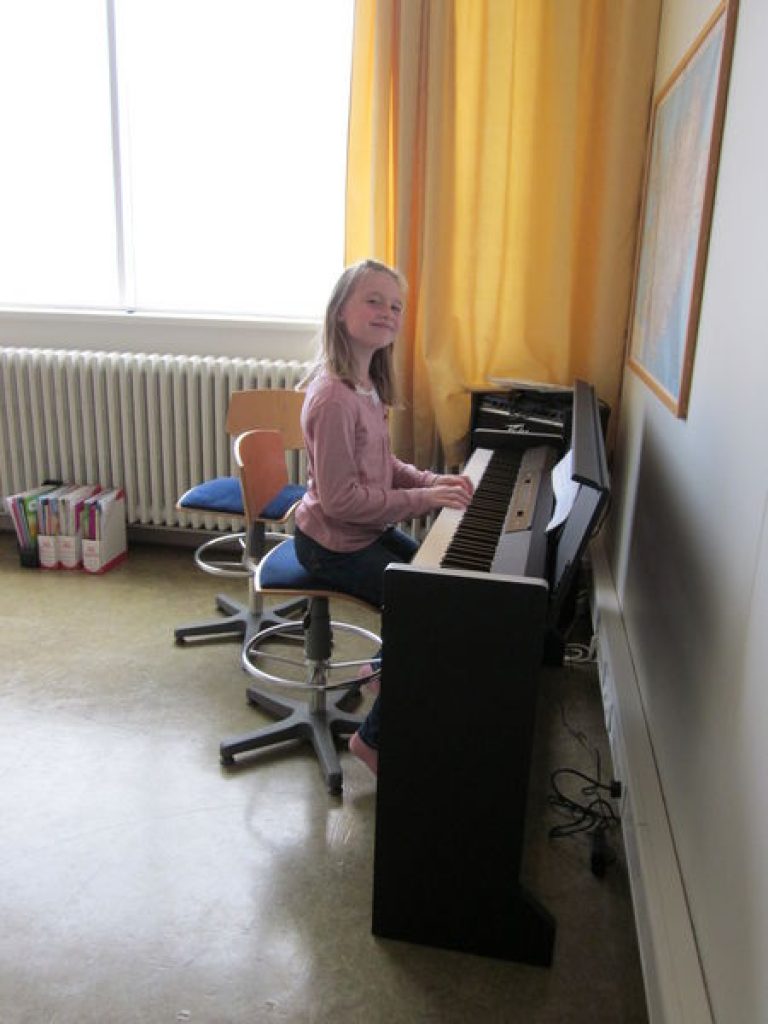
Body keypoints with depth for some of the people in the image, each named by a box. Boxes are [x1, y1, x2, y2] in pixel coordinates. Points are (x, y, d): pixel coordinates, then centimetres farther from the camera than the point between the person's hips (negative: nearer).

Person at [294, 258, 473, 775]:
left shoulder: (367, 383, 5)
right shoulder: (333, 395, -26)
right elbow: (341, 500, -27)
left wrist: (432, 480, -3)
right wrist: (424, 499, -23)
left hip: (369, 530, 10)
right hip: (335, 544, -9)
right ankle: (377, 737, 9)